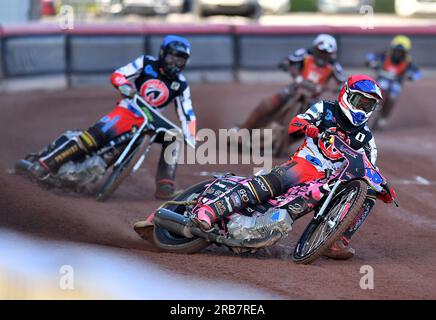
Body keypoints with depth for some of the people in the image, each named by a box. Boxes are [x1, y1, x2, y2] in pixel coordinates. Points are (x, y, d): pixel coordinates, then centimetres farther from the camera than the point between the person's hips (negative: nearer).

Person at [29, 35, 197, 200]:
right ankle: (45, 164, -25)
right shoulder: (147, 63, -3)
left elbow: (187, 114, 4)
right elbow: (117, 75, -8)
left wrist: (191, 139, -9)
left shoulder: (181, 84, 2)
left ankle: (165, 184, -20)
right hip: (127, 110, -4)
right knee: (95, 135, -25)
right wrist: (123, 85, -31)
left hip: (150, 120, 4)